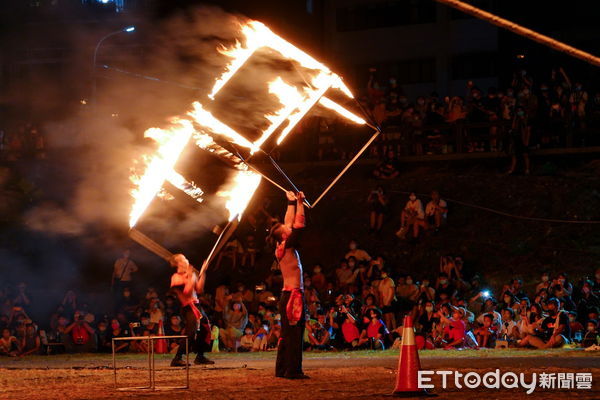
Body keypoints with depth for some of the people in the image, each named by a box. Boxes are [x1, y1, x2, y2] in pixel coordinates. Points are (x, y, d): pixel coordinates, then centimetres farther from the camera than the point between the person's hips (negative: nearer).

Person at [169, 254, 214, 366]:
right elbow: (186, 291, -20)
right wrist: (192, 277, -14)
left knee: (205, 329, 15)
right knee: (191, 332, -21)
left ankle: (200, 357, 27)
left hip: (196, 306, 9)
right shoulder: (176, 277, -9)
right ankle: (177, 359, -22)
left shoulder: (187, 275, 17)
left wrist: (203, 273, 9)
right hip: (188, 307, -9)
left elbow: (199, 289, 11)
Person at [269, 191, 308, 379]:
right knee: (294, 333, -10)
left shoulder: (282, 248, 11)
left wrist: (291, 203, 23)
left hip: (287, 295, 10)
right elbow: (298, 226, -15)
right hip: (293, 295, -10)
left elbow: (290, 223, 21)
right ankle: (293, 370, -12)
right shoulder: (287, 247, -12)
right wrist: (299, 203, -8)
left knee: (286, 334, 12)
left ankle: (282, 369, 14)